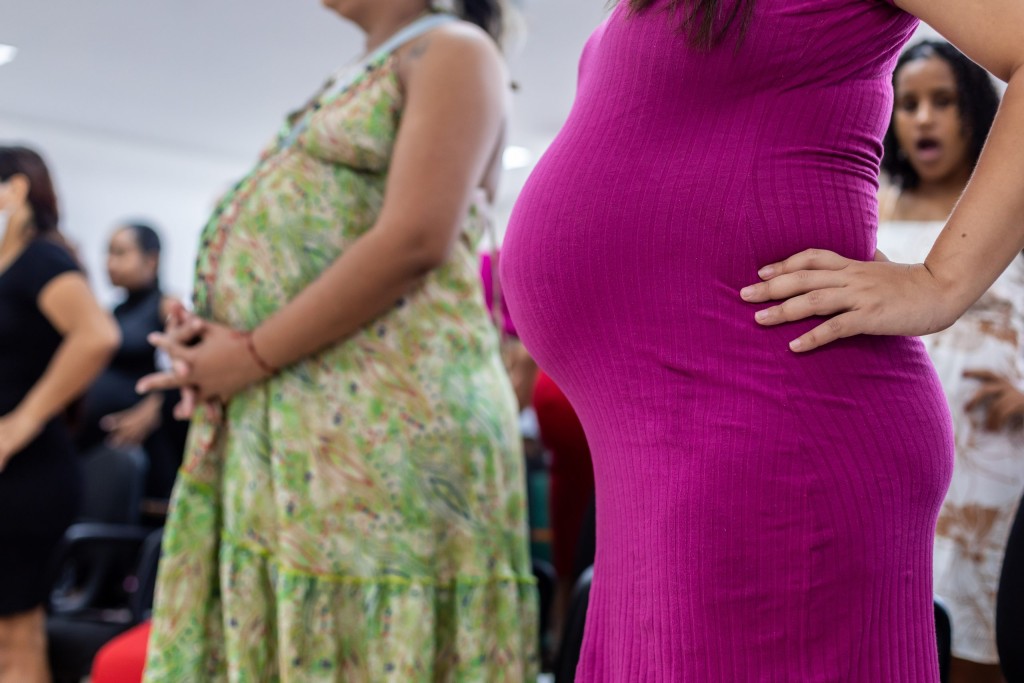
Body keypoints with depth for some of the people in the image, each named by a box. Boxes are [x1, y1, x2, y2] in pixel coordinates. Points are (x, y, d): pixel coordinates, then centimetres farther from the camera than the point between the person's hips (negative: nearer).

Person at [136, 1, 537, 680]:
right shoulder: (351, 84, 26)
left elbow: (414, 242, -15)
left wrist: (255, 354, -12)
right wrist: (212, 338, 5)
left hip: (379, 417, -8)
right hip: (278, 425, 8)